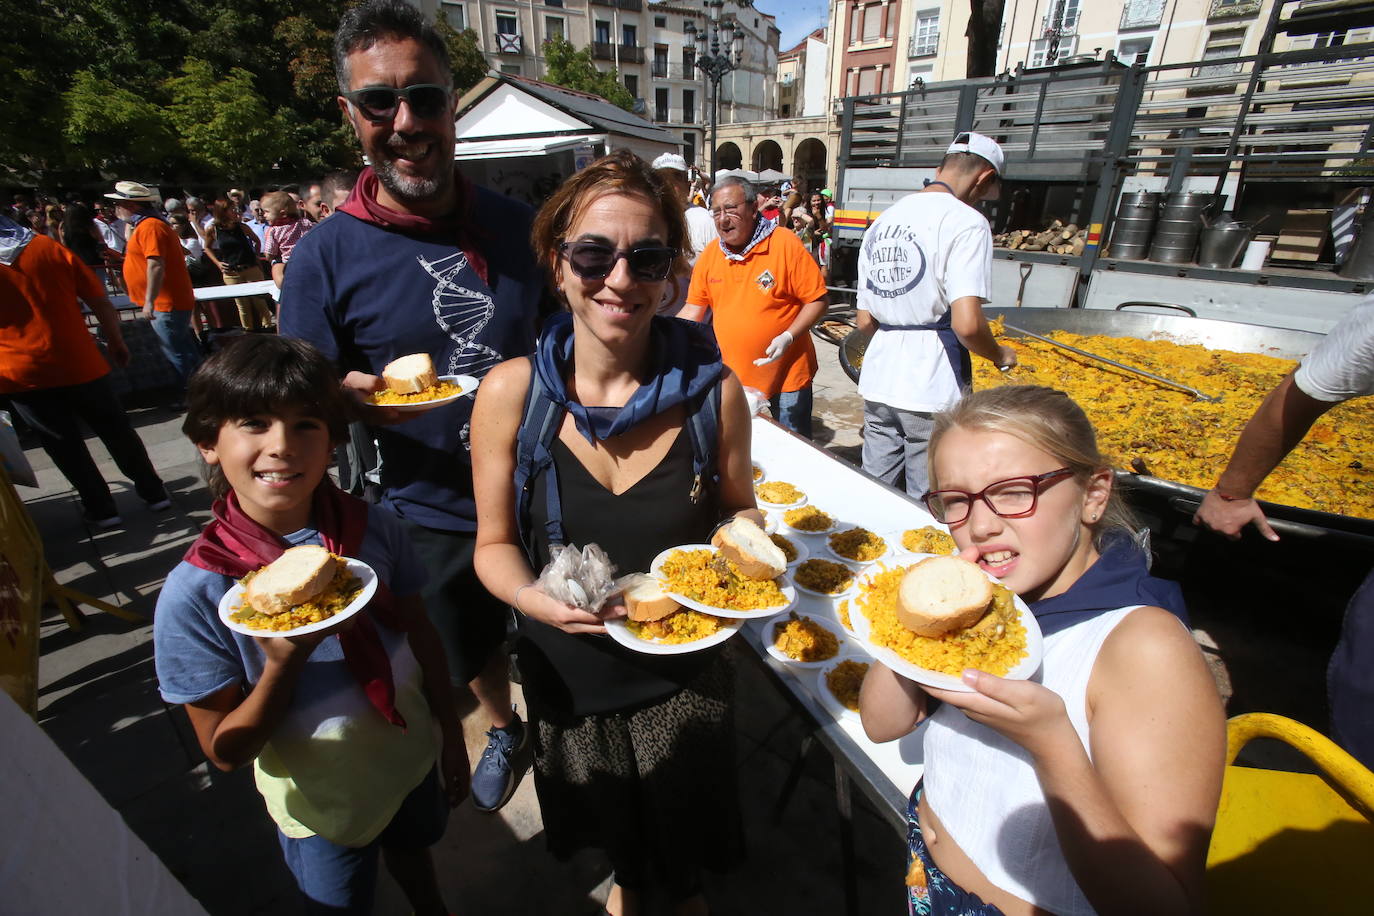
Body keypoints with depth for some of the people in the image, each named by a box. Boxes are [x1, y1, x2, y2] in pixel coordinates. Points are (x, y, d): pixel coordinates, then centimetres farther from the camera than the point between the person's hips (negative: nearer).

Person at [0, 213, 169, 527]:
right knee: (116, 430, 14)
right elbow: (101, 303, -2)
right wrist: (116, 342, 9)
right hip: (78, 363, 1)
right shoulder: (47, 247, -1)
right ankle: (153, 492, 20)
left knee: (63, 443, 11)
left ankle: (101, 509, 16)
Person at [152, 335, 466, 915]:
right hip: (322, 804, -3)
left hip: (412, 758, 3)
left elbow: (419, 634, -5)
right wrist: (284, 662, -36)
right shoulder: (195, 593, -26)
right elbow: (224, 750, -17)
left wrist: (449, 730, 4)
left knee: (412, 852, 33)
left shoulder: (374, 530, -20)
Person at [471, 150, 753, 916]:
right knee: (607, 823, 32)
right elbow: (495, 544, -8)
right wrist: (538, 599, -27)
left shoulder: (713, 390, -18)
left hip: (686, 670, 0)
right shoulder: (512, 393, -18)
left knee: (684, 825, 30)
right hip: (571, 674, 1)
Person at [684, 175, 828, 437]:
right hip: (732, 377, 4)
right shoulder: (710, 254, 2)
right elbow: (694, 309, 7)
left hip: (786, 375, -4)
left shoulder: (785, 244, -11)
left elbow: (817, 299, -9)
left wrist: (788, 337, -22)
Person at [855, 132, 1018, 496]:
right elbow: (966, 325, -19)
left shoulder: (881, 221, 13)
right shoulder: (966, 222, -9)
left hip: (877, 383, 7)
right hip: (932, 390, -6)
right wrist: (1000, 355, 0)